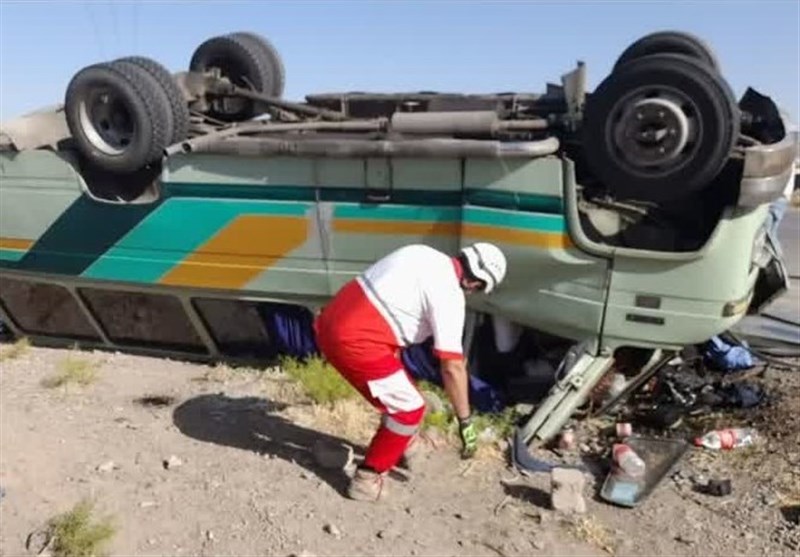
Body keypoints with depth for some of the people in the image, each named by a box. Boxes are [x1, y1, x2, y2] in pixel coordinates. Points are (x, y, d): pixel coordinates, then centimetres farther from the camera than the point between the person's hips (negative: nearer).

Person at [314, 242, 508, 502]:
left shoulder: (425, 255, 13)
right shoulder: (449, 293, -12)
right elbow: (452, 367, -11)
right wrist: (465, 421, -2)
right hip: (354, 341, -10)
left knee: (398, 394, 26)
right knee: (409, 409, 2)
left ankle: (394, 451, 45)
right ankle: (366, 480, 11)